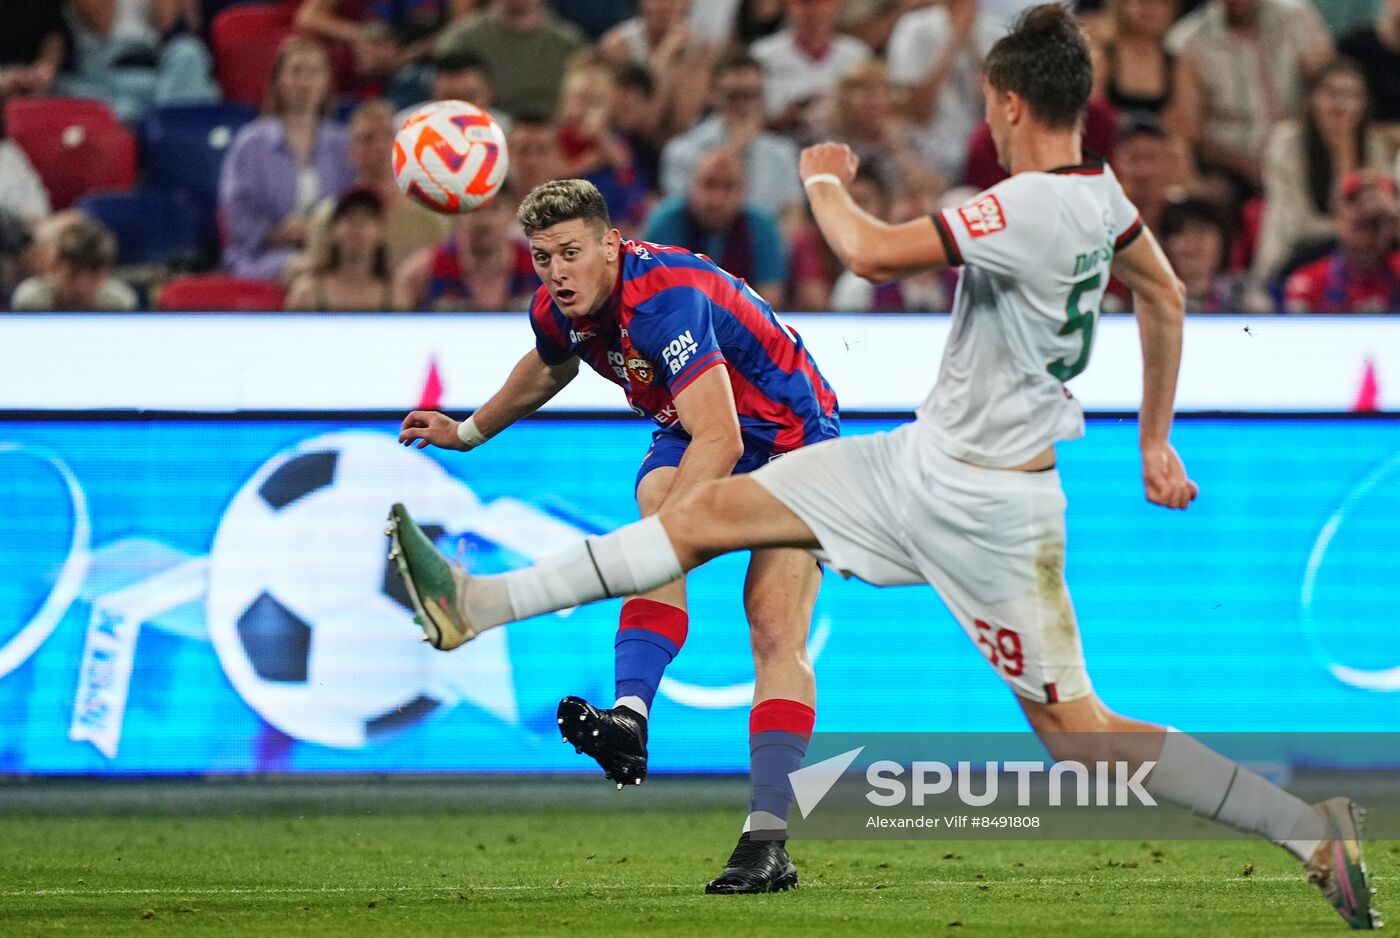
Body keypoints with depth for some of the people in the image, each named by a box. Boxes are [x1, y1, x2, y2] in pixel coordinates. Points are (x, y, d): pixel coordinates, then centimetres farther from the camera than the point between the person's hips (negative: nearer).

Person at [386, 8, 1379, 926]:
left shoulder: (1028, 210, -27)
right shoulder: (1100, 194, 1)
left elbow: (870, 253, -30)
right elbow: (1165, 300, 17)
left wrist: (826, 180, -8)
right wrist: (1156, 440, 28)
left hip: (982, 500, -9)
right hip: (925, 462, 9)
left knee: (1074, 730, -3)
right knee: (715, 509, 6)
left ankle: (1313, 829, 4)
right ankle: (477, 604, 8)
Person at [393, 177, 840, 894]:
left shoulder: (663, 300, -35)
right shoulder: (558, 312, -9)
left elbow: (719, 439, -43)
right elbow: (547, 371, 19)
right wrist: (470, 431, 30)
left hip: (792, 439, -6)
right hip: (688, 440, 6)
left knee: (776, 627, -18)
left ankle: (767, 840, -22)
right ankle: (629, 719, -45)